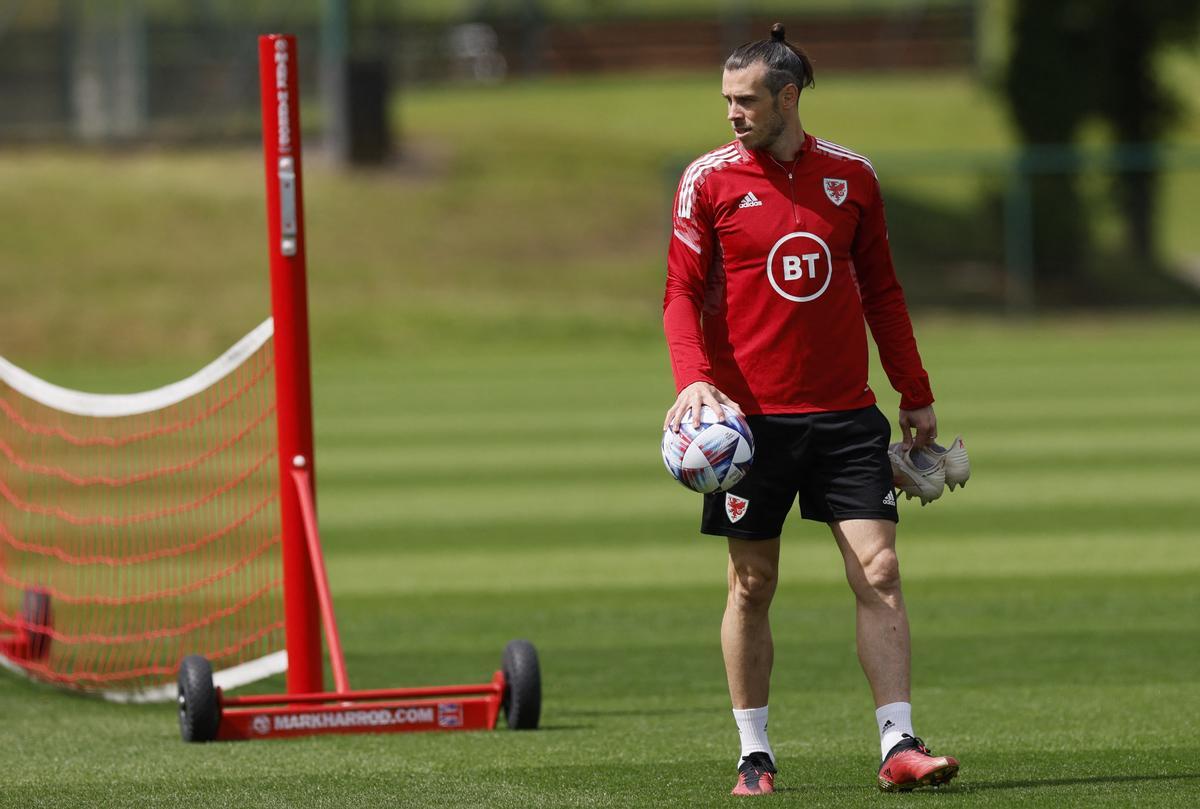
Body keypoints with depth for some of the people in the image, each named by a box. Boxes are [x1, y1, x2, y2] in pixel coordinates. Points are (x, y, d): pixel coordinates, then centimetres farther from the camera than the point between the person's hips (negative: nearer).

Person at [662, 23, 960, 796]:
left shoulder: (851, 174, 6)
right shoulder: (710, 179, 0)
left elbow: (881, 291, 14)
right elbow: (683, 292, -2)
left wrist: (917, 397, 13)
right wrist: (693, 377, -19)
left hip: (844, 413, 2)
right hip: (750, 414, -2)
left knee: (879, 572, -6)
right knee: (753, 584, 3)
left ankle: (899, 746, -6)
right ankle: (755, 754, 13)